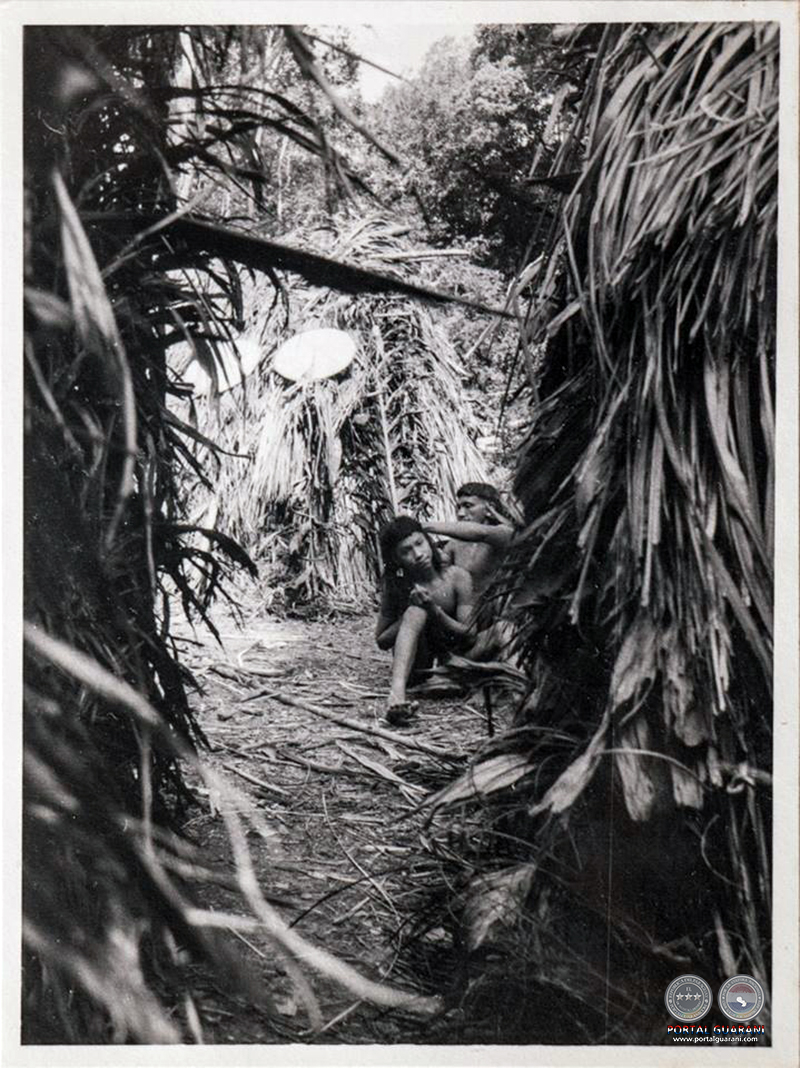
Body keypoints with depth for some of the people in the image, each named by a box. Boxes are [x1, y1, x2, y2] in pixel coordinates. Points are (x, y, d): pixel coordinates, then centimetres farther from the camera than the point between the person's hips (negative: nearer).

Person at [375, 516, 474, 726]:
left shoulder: (457, 577, -8)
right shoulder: (395, 586, -4)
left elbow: (470, 636, -9)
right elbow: (381, 641, 1)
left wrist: (434, 610, -24)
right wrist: (407, 618, -16)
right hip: (414, 667, -1)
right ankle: (398, 689, -47)